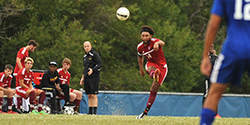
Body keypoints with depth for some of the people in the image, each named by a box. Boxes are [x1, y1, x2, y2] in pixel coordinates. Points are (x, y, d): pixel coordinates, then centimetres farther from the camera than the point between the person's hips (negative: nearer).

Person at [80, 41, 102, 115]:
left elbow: (100, 65, -11)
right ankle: (90, 111, 9)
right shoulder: (85, 57, 19)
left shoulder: (95, 55, -5)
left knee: (94, 95, -10)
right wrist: (82, 78, 21)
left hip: (94, 77, -7)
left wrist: (93, 70, -24)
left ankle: (95, 111, -11)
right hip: (86, 78, 7)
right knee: (89, 96, 7)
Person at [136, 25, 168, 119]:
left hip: (161, 66, -3)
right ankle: (154, 75, -76)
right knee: (151, 68, -38)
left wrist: (157, 43, -68)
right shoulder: (140, 47, -2)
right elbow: (140, 57, 20)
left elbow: (162, 43, -44)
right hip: (151, 64, 3)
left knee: (154, 90, -6)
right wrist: (141, 70, 26)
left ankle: (146, 111, 4)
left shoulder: (154, 41, -18)